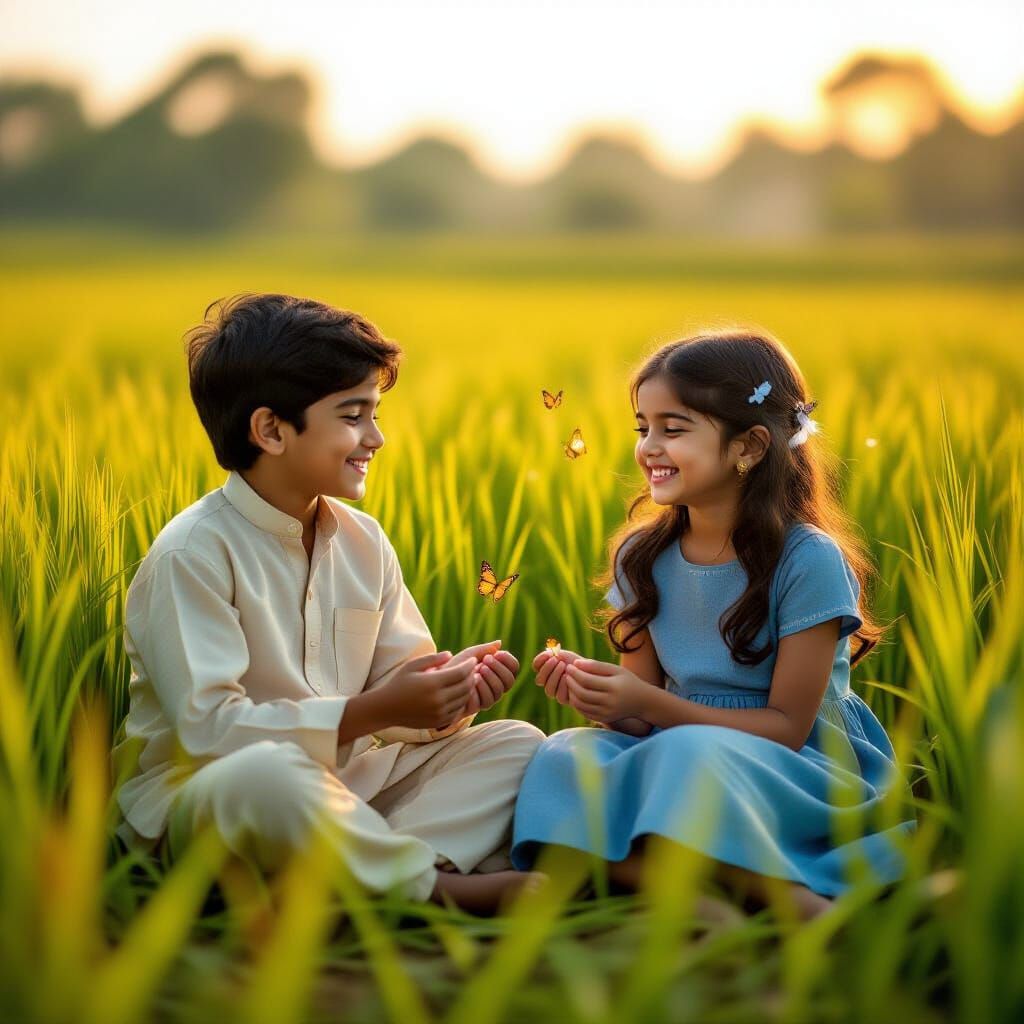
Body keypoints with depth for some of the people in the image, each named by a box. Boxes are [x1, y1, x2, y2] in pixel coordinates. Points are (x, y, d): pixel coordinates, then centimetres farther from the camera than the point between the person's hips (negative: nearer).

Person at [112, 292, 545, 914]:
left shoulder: (364, 541, 9)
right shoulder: (192, 553, -16)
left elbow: (397, 684, 9)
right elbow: (208, 727, -24)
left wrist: (450, 691, -16)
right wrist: (370, 713, -28)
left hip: (344, 782, 8)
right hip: (197, 790, -7)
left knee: (518, 743, -4)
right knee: (268, 772, -41)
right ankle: (448, 884, -22)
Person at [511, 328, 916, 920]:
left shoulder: (809, 562, -13)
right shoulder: (642, 559, 4)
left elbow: (786, 727, -12)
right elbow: (641, 718, 7)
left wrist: (650, 704, -22)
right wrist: (596, 693, -17)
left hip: (809, 768, -5)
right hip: (669, 757, 6)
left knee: (687, 752, -36)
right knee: (565, 756, -25)